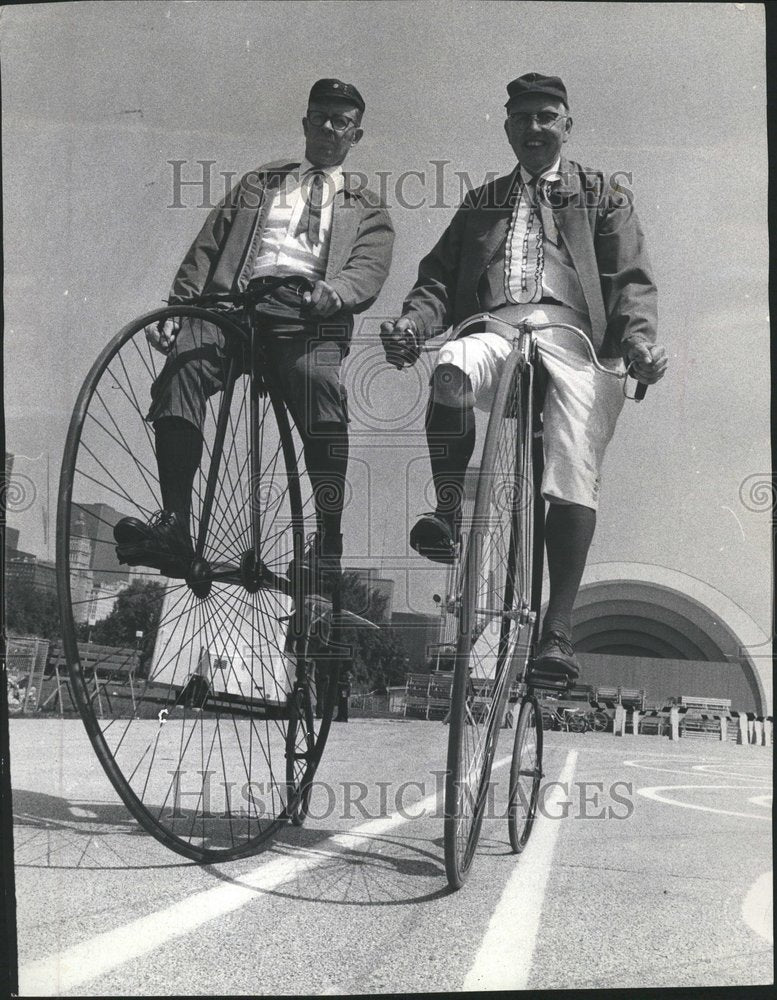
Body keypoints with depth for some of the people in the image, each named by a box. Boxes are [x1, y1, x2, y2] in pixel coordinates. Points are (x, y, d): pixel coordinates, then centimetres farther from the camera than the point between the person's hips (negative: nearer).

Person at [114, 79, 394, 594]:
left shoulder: (367, 209, 28)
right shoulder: (258, 184, 34)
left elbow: (368, 271, 8)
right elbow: (207, 248, 23)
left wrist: (332, 290, -17)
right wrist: (177, 308, 5)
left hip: (309, 315, -2)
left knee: (319, 382, -35)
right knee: (184, 363, -30)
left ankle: (328, 546, -31)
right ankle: (175, 527, -34)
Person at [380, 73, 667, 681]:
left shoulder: (604, 197, 24)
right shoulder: (481, 204, 31)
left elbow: (631, 280, 12)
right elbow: (439, 277, 21)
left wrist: (640, 339, -10)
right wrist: (413, 321, -2)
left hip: (570, 336, -1)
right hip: (491, 329, 2)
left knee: (575, 469, -21)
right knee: (449, 373, -36)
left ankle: (558, 631, -21)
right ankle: (449, 512, -26)